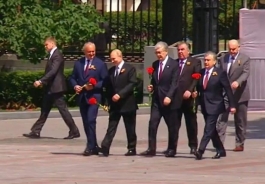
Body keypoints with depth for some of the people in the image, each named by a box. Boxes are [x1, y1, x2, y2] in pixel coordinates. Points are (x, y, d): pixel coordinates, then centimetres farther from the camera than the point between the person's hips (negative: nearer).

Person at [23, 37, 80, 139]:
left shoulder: (57, 55, -16)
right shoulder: (52, 55, 16)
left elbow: (53, 71, -25)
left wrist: (41, 81, -28)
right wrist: (43, 82, 10)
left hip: (56, 88, -10)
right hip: (50, 88, 10)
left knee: (63, 110, -5)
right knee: (44, 110, 9)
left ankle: (74, 131, 1)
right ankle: (36, 132, 11)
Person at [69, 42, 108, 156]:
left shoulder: (100, 64, 0)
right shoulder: (78, 63, 12)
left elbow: (105, 81, -3)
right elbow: (72, 77, 15)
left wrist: (94, 86, -16)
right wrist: (75, 86, -6)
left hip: (94, 96, -5)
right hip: (82, 97, 5)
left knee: (91, 120, -16)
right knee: (86, 122, 8)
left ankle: (90, 147, -14)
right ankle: (94, 147, 16)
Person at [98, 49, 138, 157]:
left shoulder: (130, 69, -3)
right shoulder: (111, 71, 14)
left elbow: (132, 84, -14)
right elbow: (108, 87, 14)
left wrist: (120, 94, -21)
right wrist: (109, 100, 3)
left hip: (127, 103, -4)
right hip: (114, 104, 5)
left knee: (130, 128, 4)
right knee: (111, 127, -3)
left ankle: (132, 149, 12)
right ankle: (105, 148, -13)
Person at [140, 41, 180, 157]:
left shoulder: (174, 65, -6)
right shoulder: (155, 64, 11)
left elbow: (174, 83, -12)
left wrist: (169, 97, -22)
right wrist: (151, 87, 0)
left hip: (168, 100, -5)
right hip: (156, 100, 5)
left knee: (172, 126, 4)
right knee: (152, 124, -6)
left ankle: (171, 149, 16)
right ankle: (151, 149, -6)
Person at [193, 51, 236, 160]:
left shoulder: (220, 73, -8)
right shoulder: (201, 72, 7)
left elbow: (228, 90, -6)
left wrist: (232, 105, -8)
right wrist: (195, 93, -6)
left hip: (214, 106, -6)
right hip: (204, 106, 6)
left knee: (208, 129, -12)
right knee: (212, 130, 12)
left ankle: (200, 151, -20)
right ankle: (220, 151, 23)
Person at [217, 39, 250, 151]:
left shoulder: (245, 59, -4)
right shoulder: (223, 59, 8)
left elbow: (246, 73, -17)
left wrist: (238, 82, -35)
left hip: (239, 94, -2)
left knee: (240, 121, 6)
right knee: (222, 118, -8)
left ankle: (240, 144, 14)